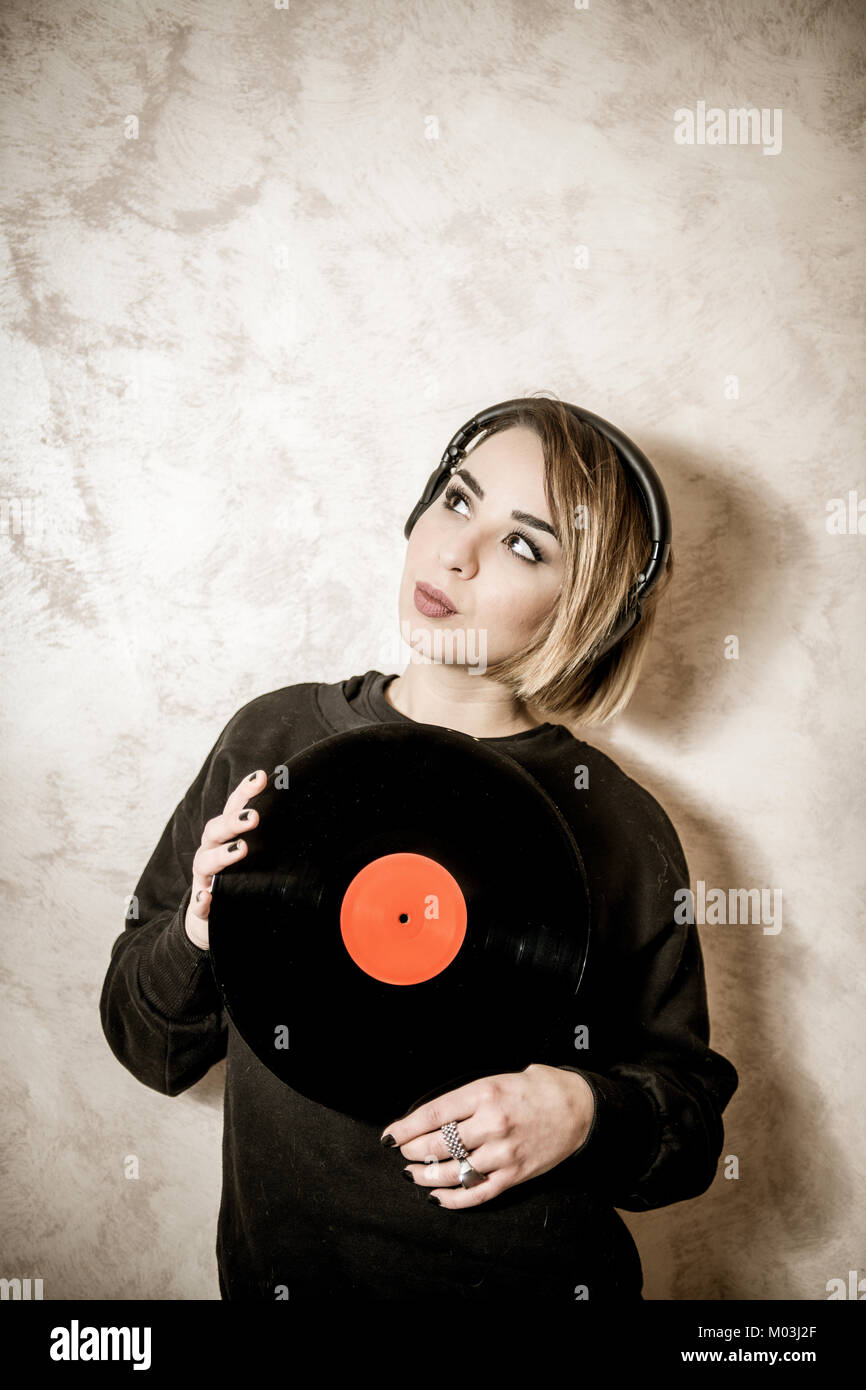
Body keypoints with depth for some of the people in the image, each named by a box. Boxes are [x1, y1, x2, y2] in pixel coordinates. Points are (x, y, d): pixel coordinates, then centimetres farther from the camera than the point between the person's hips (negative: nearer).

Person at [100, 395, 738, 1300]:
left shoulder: (619, 829, -14)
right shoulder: (274, 740, -9)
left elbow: (691, 1114, -4)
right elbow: (150, 1046, -1)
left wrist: (585, 1113, -23)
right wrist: (198, 936, -20)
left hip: (538, 1276, -1)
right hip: (281, 1266, 2)